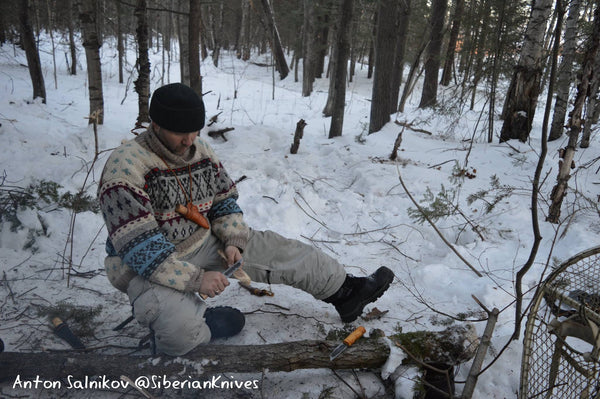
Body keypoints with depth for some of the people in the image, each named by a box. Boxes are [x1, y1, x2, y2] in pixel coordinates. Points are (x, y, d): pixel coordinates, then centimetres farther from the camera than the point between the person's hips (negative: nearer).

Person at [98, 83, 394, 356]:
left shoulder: (201, 152, 1)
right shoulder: (126, 166, -23)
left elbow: (225, 202, 11)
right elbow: (137, 245, -28)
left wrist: (232, 241, -7)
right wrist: (195, 278, -30)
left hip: (202, 243, 7)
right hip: (147, 267, -6)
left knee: (274, 248, 1)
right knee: (180, 329, -35)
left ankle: (344, 291, 14)